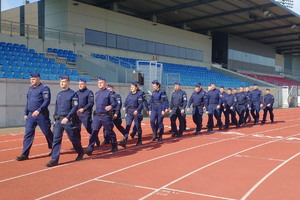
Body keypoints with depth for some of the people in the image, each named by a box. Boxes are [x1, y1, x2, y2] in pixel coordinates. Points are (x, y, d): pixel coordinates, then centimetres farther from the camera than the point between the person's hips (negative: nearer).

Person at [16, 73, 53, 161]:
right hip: (30, 115, 7)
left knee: (47, 133, 4)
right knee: (28, 133, 0)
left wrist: (38, 110, -27)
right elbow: (28, 102, 21)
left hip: (41, 115, -6)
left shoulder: (44, 88, -8)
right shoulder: (30, 88, 15)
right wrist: (26, 113, 16)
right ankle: (25, 154, 2)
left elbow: (47, 101, -18)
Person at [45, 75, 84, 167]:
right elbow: (56, 107, 19)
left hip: (69, 120, -5)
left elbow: (75, 107, -13)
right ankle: (54, 159, -3)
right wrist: (55, 119, 14)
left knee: (74, 138, 7)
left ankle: (80, 153, 30)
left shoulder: (73, 94, -7)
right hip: (58, 120, 6)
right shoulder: (59, 94, 13)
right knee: (56, 139, -3)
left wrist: (67, 118, -20)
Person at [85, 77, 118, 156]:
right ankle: (90, 149, -9)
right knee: (94, 132, -6)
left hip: (106, 116, -5)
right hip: (97, 116, 5)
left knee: (109, 132, 7)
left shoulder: (109, 93, -5)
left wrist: (111, 106, -34)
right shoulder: (97, 93, 15)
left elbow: (115, 103, -14)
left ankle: (114, 147, 25)